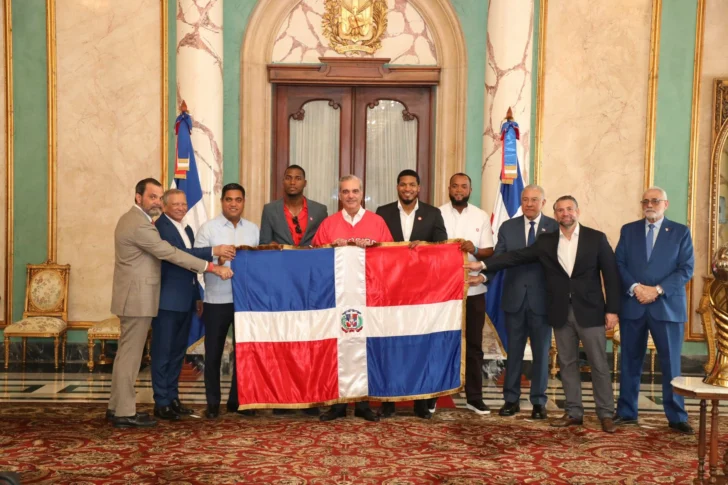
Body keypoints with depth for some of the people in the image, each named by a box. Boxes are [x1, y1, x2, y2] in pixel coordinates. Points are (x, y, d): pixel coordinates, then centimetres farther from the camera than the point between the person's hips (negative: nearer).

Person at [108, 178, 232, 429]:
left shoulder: (130, 219, 15)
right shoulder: (139, 225, -19)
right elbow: (171, 253, -23)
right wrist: (213, 267, -23)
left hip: (133, 297, 11)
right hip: (137, 298, -11)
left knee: (126, 354, 15)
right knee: (130, 355, -4)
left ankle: (117, 407, 23)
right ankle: (125, 413, 3)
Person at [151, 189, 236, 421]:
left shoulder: (186, 229, 16)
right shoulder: (161, 227, -12)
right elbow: (178, 254, -26)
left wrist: (197, 296, 19)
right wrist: (214, 251, -31)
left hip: (185, 300, 8)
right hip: (167, 300, -8)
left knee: (178, 351, 14)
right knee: (162, 352, 0)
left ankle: (173, 398, 23)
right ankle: (161, 403, 7)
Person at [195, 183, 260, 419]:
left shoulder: (253, 229, 9)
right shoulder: (208, 228, 0)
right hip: (216, 300, -2)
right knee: (213, 352, 7)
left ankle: (237, 399, 24)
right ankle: (212, 402, 20)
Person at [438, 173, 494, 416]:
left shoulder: (482, 217, 4)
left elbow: (490, 252, 0)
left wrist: (475, 250, -21)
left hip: (473, 289, 2)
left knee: (473, 344, 8)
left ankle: (474, 397, 17)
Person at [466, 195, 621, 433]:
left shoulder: (596, 238, -1)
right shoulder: (546, 241, 6)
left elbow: (611, 275, -2)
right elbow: (516, 256, 0)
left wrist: (612, 310, -8)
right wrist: (484, 265, -9)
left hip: (589, 310, -3)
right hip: (561, 312, 3)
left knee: (599, 364, 2)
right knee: (567, 363, 9)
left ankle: (606, 414, 13)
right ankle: (573, 412, 19)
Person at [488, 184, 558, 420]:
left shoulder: (555, 228, -2)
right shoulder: (507, 227, 5)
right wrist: (485, 275, -19)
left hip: (542, 299, -2)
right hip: (514, 297, 2)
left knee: (541, 352, 7)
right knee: (514, 351, 10)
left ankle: (538, 402, 17)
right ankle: (511, 399, 20)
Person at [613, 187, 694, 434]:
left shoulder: (681, 232, 4)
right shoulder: (628, 230, 10)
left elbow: (686, 269, -3)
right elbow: (619, 264, 3)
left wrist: (658, 289, -14)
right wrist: (634, 287, -13)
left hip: (667, 305, -2)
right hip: (632, 305, 2)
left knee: (671, 363, 2)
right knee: (630, 361, 8)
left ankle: (677, 417, 13)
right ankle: (626, 413, 17)